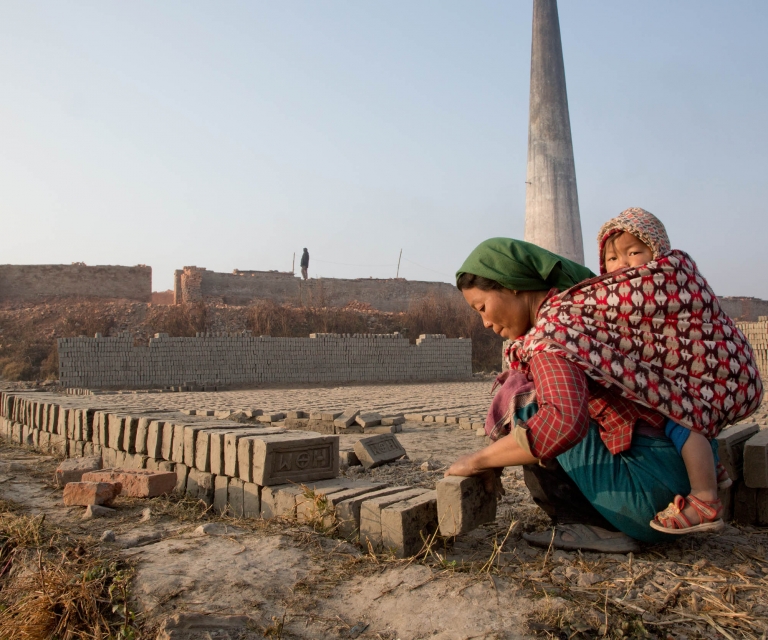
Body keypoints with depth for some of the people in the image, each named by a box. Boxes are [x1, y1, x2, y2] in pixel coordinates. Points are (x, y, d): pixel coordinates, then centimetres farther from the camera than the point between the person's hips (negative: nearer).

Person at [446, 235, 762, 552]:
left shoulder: (552, 322, -16)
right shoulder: (580, 302, 11)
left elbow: (564, 420, -34)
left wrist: (479, 459, -21)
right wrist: (524, 372, 14)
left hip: (653, 493, -9)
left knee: (528, 404, -9)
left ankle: (592, 526, -3)